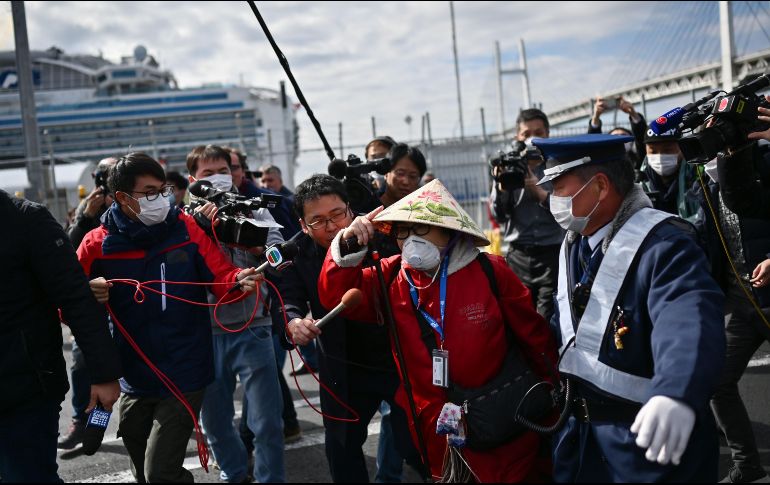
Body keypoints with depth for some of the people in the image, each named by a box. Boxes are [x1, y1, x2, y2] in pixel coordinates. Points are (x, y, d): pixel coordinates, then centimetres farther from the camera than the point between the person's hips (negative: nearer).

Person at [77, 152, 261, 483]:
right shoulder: (97, 244, -5)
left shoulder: (185, 228, -6)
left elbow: (221, 278, -7)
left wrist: (239, 281, -29)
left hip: (183, 377, -3)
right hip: (134, 380, 3)